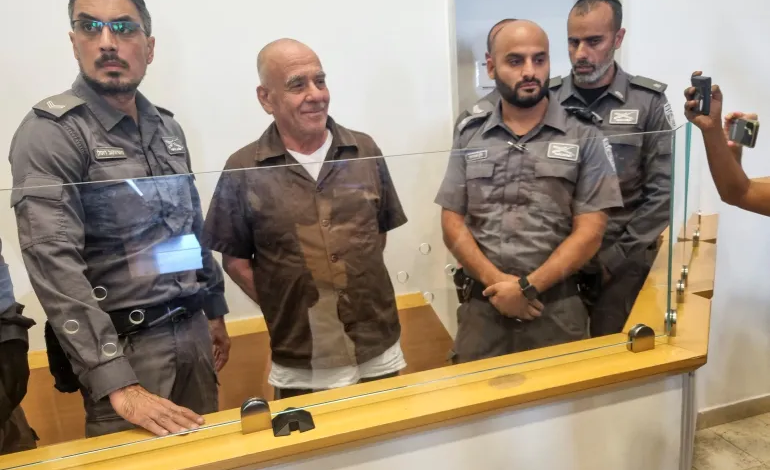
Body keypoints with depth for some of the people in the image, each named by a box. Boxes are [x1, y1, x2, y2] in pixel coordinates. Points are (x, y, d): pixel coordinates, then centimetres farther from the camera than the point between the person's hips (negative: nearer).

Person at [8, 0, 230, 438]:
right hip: (124, 346, -6)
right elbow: (55, 266, -22)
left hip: (193, 332, 6)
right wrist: (118, 385, -28)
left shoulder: (167, 127, 8)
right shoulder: (50, 132, -12)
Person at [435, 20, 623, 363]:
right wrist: (496, 282, -10)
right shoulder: (469, 137, 7)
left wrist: (528, 287, -13)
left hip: (556, 308, -1)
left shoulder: (584, 138, 1)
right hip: (481, 306, 2)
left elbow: (589, 232, -4)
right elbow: (452, 224, 3)